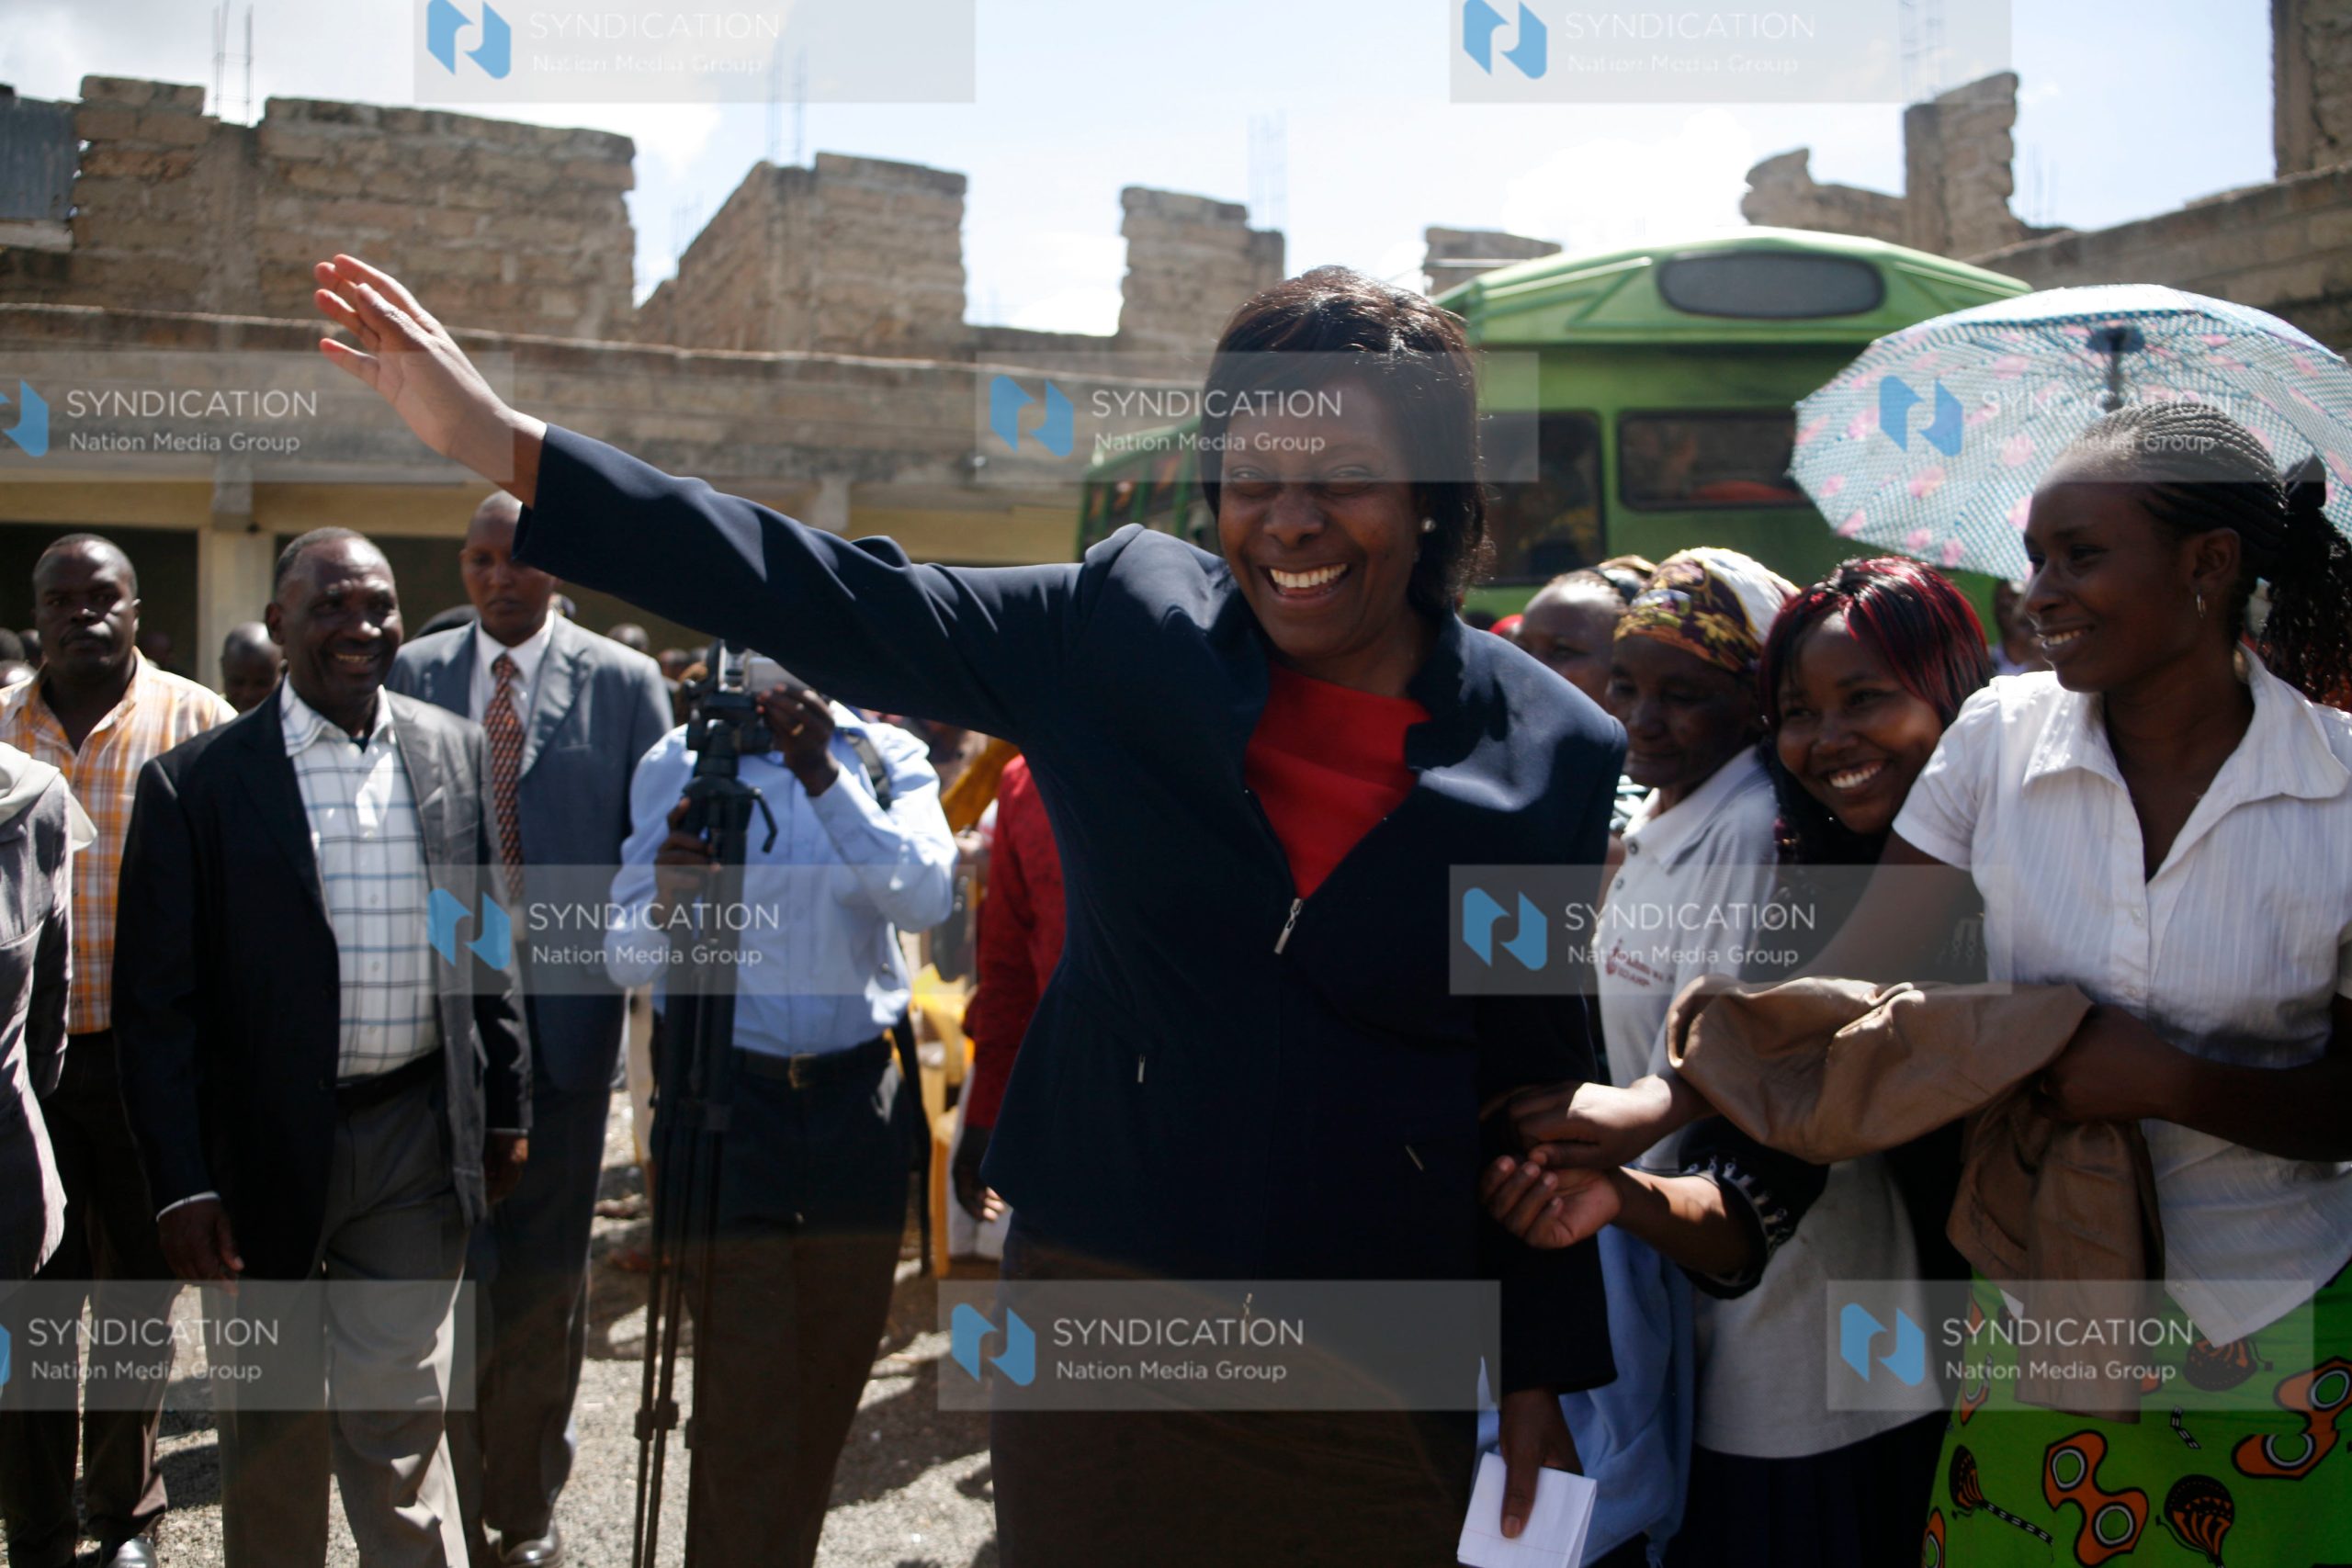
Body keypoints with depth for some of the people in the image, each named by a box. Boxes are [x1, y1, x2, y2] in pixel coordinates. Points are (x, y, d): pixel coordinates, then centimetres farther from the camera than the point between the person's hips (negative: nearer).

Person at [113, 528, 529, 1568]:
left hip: (418, 1134, 1)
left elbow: (489, 944, 10)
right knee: (269, 1428, 16)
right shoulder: (197, 781, -7)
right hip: (263, 1146, -1)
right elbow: (156, 1000, -6)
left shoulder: (456, 754, 3)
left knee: (399, 1418, 4)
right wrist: (179, 1183, -9)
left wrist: (506, 1108, 9)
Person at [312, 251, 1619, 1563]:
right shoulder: (1128, 623, -4)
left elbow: (1545, 1097, 1)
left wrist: (1546, 1375, 4)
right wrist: (507, 447, -6)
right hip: (1095, 1321, 1)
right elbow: (843, 608, -4)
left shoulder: (1557, 757, -5)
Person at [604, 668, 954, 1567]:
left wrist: (827, 776, -22)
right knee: (743, 1393, -4)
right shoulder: (678, 764, 2)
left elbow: (925, 898, -13)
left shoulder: (890, 758, 4)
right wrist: (668, 900, -24)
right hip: (725, 1092, -2)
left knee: (833, 1377, 13)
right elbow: (626, 959, -2)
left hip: (858, 1097, 2)